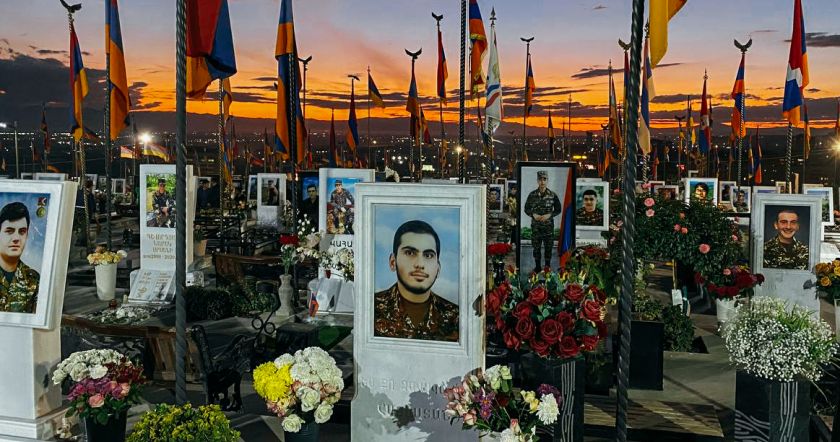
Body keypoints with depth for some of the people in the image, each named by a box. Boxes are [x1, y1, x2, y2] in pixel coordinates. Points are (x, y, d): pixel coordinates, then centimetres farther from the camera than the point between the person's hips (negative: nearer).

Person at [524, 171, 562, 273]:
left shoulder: (552, 195, -4)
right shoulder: (532, 195, -2)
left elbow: (558, 209, 3)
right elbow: (526, 209, 5)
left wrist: (549, 215, -14)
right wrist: (533, 214, -14)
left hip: (548, 225, -1)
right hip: (536, 225, 1)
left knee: (548, 247, 6)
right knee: (536, 247, 7)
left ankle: (547, 266, 19)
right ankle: (537, 266, 20)